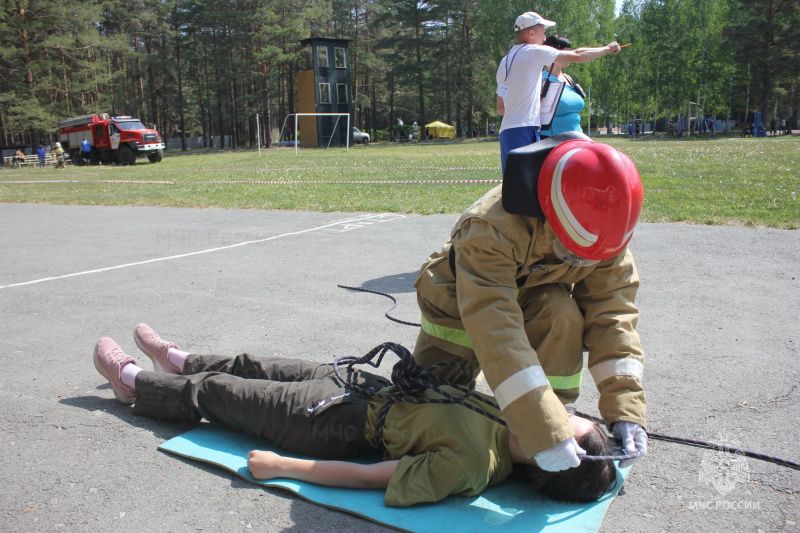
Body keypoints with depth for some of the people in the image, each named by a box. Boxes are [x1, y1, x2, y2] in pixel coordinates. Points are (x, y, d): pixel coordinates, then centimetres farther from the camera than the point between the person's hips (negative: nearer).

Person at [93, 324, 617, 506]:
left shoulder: (465, 465, -35)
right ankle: (179, 361, 55)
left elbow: (368, 477, -29)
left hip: (342, 422, -6)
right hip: (371, 387, 7)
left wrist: (282, 466, -24)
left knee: (215, 392, 13)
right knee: (254, 367, 25)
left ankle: (132, 381, 43)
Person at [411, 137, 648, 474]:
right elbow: (494, 329, -50)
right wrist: (544, 432, -54)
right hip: (460, 304, -2)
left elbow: (612, 315, -25)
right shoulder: (491, 229, -43)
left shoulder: (604, 237, -26)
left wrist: (625, 410, -35)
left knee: (563, 314, -33)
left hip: (531, 300, 2)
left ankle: (553, 416, -14)